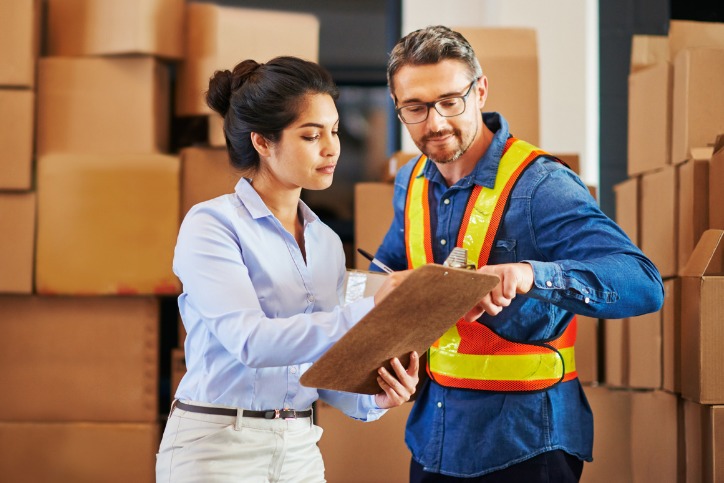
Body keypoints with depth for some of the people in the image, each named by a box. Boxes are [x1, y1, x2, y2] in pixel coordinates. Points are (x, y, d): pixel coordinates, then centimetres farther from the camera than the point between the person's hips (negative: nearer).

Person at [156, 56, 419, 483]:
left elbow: (320, 364, 11)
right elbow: (252, 341, -23)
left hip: (300, 448, 5)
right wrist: (368, 311, -29)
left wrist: (372, 398, -9)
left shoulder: (327, 243, 8)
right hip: (217, 447, -5)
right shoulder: (211, 225, -10)